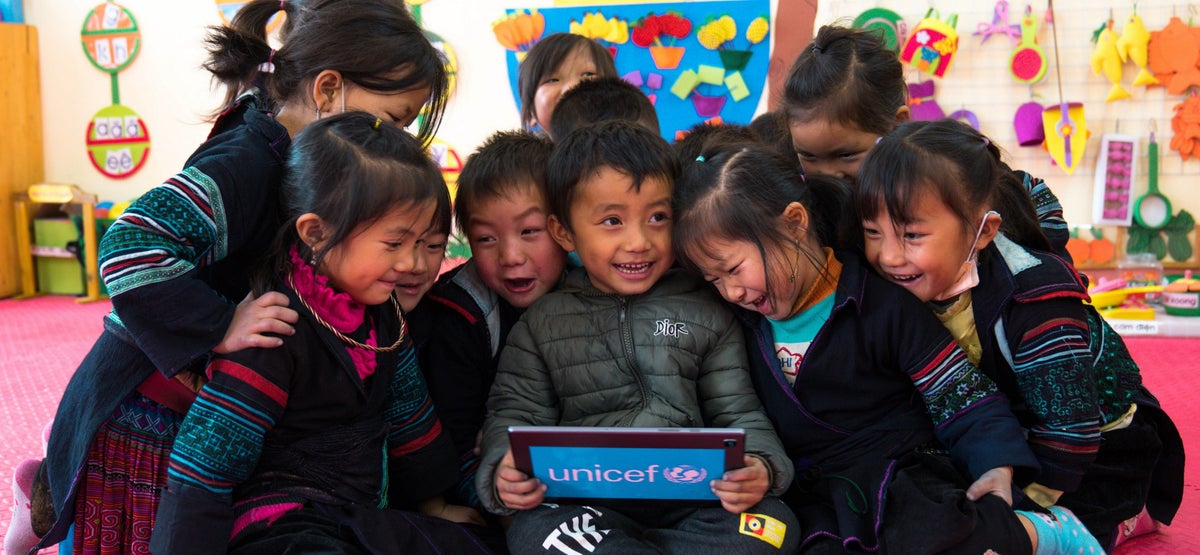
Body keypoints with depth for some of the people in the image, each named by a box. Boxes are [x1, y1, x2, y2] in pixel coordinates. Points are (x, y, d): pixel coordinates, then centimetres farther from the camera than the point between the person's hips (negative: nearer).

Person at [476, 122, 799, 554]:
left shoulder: (706, 315, 13)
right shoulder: (543, 322, 13)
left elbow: (738, 414, 13)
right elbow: (516, 414, 11)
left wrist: (759, 466, -10)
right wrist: (503, 473, -12)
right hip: (587, 504, -2)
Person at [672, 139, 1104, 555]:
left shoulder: (885, 304, -6)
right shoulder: (746, 319, 9)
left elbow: (964, 396, -3)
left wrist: (995, 467, -16)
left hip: (907, 481, -4)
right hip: (817, 505, 4)